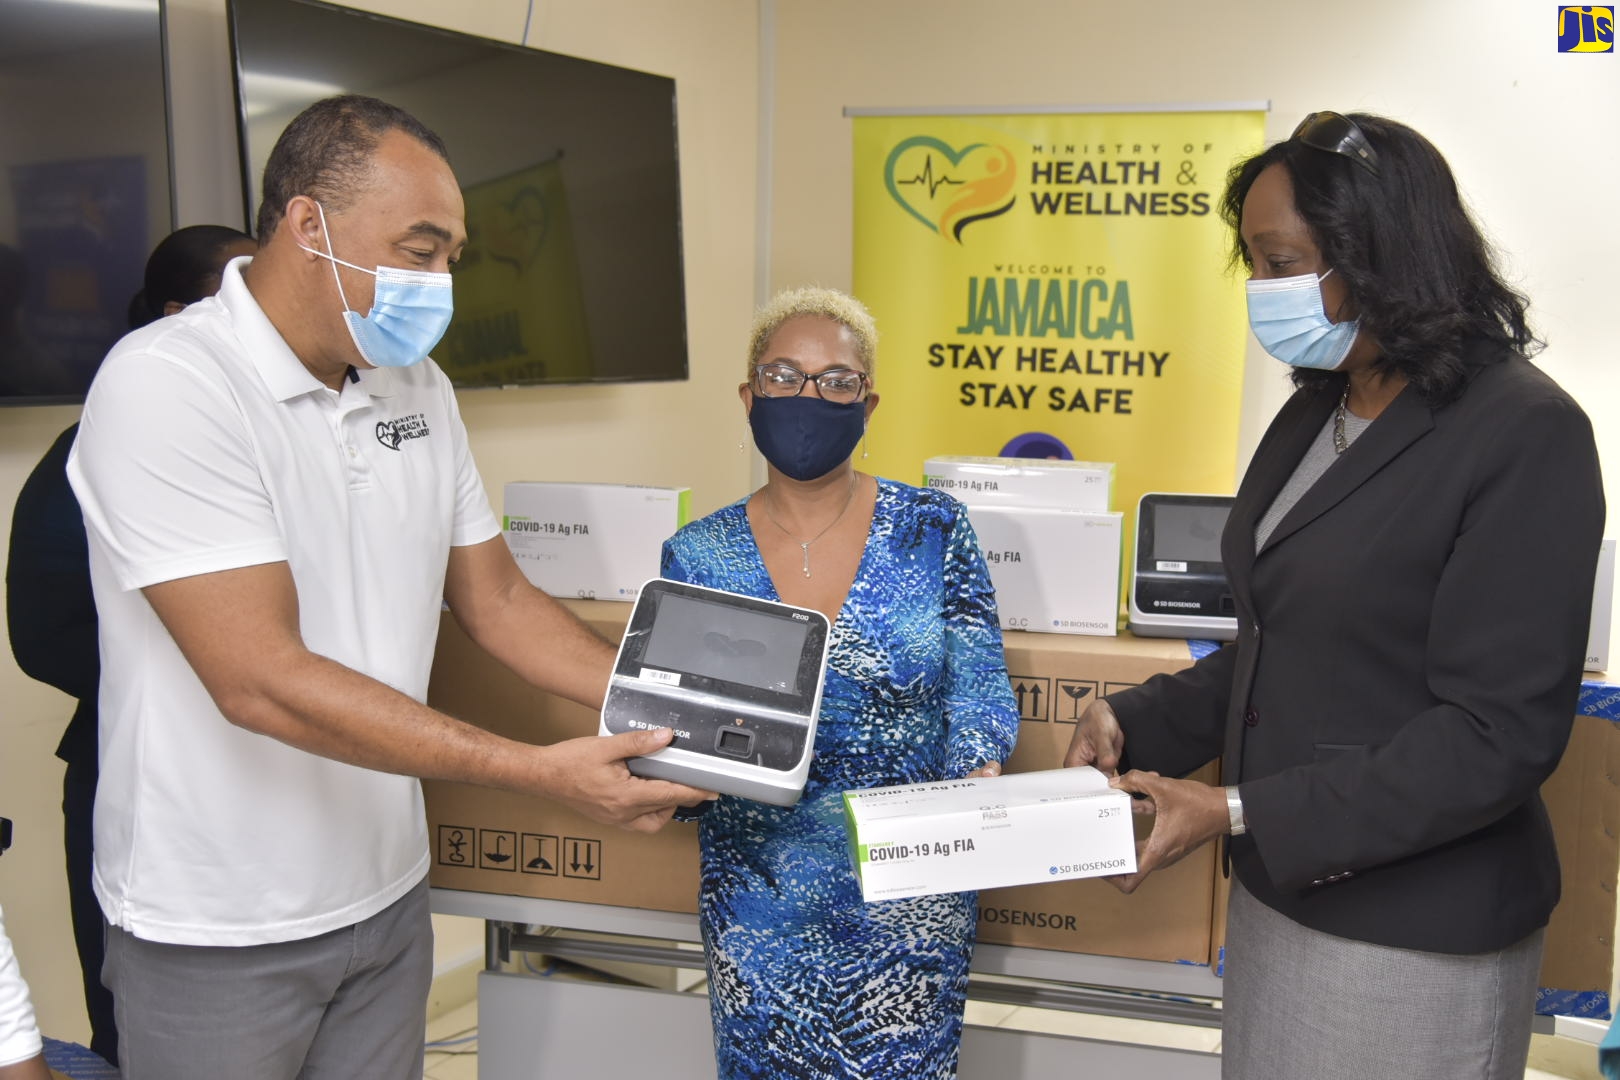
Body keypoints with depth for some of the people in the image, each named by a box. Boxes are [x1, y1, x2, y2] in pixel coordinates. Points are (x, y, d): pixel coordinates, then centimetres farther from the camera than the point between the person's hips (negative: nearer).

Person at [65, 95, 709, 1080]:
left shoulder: (419, 389, 4)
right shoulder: (167, 384, -20)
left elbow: (498, 599, 9)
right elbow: (262, 682, -27)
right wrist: (546, 772, -28)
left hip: (387, 891, 6)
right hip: (218, 933, -6)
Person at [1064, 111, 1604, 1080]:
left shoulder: (1526, 434, -16)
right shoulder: (1315, 416, 8)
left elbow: (1501, 733, -19)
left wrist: (1243, 813, -20)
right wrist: (1136, 722, 1)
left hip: (1412, 937, -7)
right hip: (1279, 895, 7)